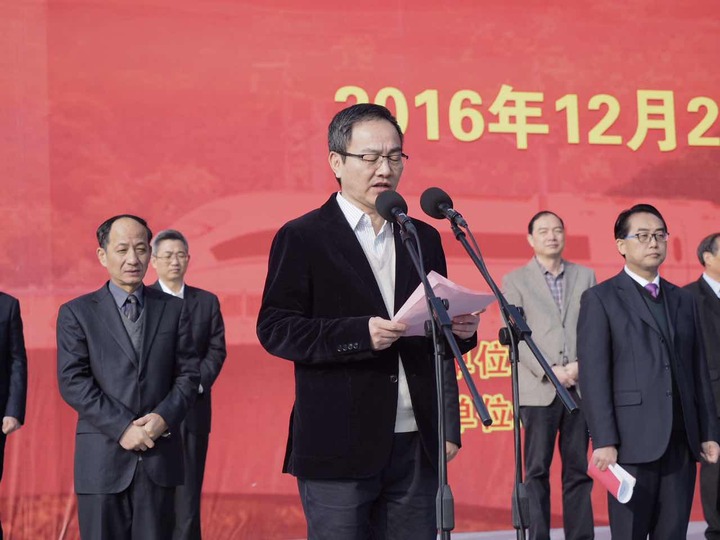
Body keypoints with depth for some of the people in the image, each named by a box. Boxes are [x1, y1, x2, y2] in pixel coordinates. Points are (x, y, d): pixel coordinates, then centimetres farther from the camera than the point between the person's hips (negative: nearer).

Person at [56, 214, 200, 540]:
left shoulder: (173, 309, 11)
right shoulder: (76, 313, 4)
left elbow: (188, 374, 7)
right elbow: (72, 381, -5)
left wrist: (164, 418, -11)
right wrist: (122, 427, -14)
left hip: (160, 455, 2)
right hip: (102, 459, -2)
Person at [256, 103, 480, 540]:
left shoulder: (424, 238, 15)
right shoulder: (301, 239, 0)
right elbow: (274, 329, -8)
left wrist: (460, 330, -3)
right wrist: (360, 334, -20)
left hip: (417, 445, 5)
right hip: (340, 449, -4)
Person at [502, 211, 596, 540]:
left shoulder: (585, 276, 14)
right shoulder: (515, 281, 7)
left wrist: (581, 364, -8)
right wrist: (549, 371, -11)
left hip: (582, 386, 2)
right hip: (539, 389, -2)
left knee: (579, 470, 3)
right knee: (537, 470, -1)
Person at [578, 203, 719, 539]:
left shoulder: (683, 300, 18)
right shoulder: (600, 299, 0)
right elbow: (594, 376, -7)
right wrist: (604, 441, -14)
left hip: (682, 441, 5)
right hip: (634, 439, -5)